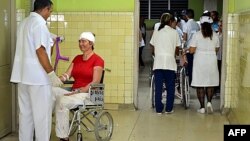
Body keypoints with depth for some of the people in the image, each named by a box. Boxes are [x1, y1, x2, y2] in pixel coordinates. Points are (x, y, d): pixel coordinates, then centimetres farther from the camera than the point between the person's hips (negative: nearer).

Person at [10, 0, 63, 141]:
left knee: (25, 113, 12)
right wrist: (52, 74, -19)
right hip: (38, 76, -9)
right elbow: (40, 51, -20)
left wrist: (49, 39, 37)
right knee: (42, 114, -1)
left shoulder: (24, 23, 14)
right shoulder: (40, 23, -13)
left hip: (23, 75, 9)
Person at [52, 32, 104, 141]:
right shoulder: (77, 58, 18)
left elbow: (95, 83, -13)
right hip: (73, 93, 7)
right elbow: (67, 75, 10)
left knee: (62, 102, -33)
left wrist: (78, 92, -20)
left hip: (88, 94, -7)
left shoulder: (97, 60, -5)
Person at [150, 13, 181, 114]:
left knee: (158, 87, 4)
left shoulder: (156, 32, 6)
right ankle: (169, 109, 10)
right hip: (170, 62, -2)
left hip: (158, 62, 2)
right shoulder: (174, 32, 1)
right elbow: (177, 49, 7)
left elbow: (153, 47, 9)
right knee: (170, 87, 8)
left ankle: (158, 109, 6)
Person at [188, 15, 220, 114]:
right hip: (212, 61, 2)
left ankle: (202, 107, 6)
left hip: (200, 61, -2)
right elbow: (216, 49, 8)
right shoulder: (215, 35, 0)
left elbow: (191, 50, -10)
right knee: (210, 83, 16)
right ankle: (209, 102, -2)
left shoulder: (197, 35, -7)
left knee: (200, 85, 5)